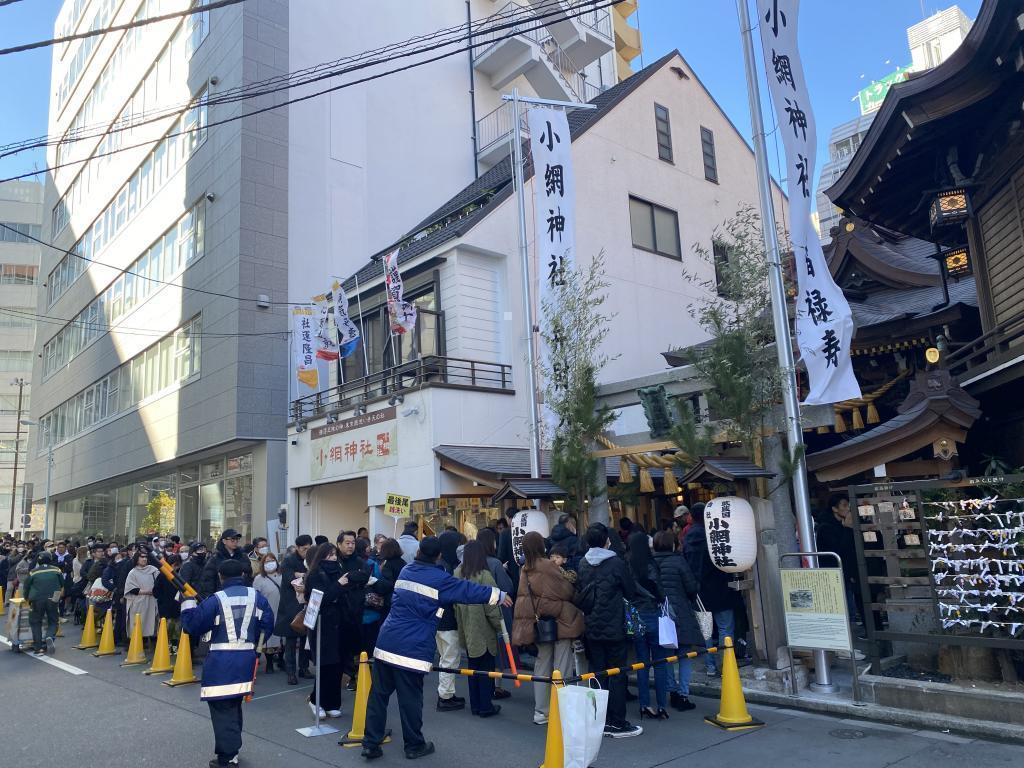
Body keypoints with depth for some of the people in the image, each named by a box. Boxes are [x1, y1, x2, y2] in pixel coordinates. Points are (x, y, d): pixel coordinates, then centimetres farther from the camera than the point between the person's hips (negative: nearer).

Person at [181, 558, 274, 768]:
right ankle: (231, 750, 30)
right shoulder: (257, 597, 3)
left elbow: (193, 625, -6)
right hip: (246, 658, 5)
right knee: (234, 704, 20)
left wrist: (187, 603, 8)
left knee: (222, 707, 2)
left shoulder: (216, 599, -9)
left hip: (221, 661, -5)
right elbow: (267, 626, 6)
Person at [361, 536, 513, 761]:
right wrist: (499, 595, 10)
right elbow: (468, 590, -1)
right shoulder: (440, 579, -6)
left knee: (379, 694, 11)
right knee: (410, 698, 5)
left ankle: (371, 743, 15)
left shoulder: (405, 571, 13)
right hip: (411, 649, -6)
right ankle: (414, 745, 17)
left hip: (386, 643, 6)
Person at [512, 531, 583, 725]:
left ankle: (541, 711, 17)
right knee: (562, 666, 1)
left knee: (542, 662, 14)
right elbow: (567, 591, -10)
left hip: (537, 623, 6)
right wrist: (570, 579, 12)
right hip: (558, 620, -6)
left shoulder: (525, 570, 3)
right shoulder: (549, 566, -15)